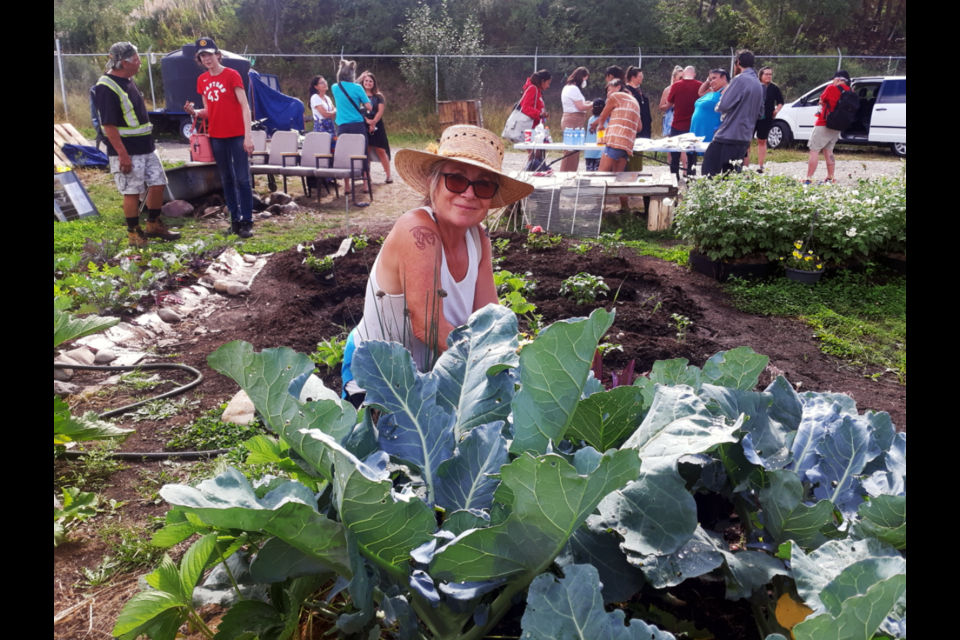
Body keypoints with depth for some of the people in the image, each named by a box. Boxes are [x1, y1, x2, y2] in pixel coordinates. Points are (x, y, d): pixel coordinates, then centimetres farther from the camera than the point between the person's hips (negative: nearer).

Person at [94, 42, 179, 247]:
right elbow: (108, 124, -21)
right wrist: (122, 154, -23)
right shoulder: (106, 87, -18)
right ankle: (134, 233, 12)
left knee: (158, 184, 11)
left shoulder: (128, 80, 10)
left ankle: (154, 225, 26)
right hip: (127, 151, -9)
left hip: (146, 147, 9)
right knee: (132, 192, -1)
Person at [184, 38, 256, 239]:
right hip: (216, 136, 5)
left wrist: (248, 135, -18)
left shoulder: (232, 75, -6)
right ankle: (235, 220, 15)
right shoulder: (202, 80, 9)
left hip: (237, 135, -5)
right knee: (227, 179, 9)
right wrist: (195, 112, -8)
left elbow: (245, 106, -10)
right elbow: (208, 111, 15)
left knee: (242, 179, -5)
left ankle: (247, 222, -1)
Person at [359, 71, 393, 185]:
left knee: (381, 150, -4)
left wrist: (373, 122, -13)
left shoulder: (378, 96, 9)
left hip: (377, 126, 0)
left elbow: (381, 111, -1)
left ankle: (389, 176, -3)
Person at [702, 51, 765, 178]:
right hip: (745, 137, 8)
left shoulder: (741, 79, -11)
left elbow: (724, 105, -14)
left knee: (711, 173, -8)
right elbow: (759, 112, 23)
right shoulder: (758, 84, 15)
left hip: (729, 135, -8)